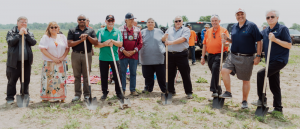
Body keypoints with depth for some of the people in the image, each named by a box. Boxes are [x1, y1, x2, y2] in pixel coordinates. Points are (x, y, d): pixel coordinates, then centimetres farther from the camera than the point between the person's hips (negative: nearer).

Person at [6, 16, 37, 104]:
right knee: (12, 80, 4)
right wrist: (19, 34, -14)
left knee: (26, 80, 10)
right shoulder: (11, 32, 4)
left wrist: (26, 34, -12)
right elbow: (10, 42, -13)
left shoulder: (29, 33, 12)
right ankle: (10, 98, 14)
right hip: (14, 61, -3)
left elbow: (33, 42, -4)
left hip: (26, 61, 3)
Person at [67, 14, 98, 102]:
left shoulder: (91, 31, 9)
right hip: (76, 55, 0)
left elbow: (96, 42, -1)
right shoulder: (72, 31, 8)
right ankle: (77, 94, 12)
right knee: (77, 76, 5)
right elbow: (69, 44, -3)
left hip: (87, 55, 0)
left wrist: (87, 36, -14)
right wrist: (81, 40, -12)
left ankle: (87, 94, 11)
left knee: (86, 76, 3)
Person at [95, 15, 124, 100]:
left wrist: (112, 41, -17)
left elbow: (120, 44, -2)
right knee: (104, 76, 9)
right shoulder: (100, 31, 5)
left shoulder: (117, 32, 6)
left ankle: (118, 92, 16)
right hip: (103, 58, 0)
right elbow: (96, 45, -2)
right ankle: (104, 93, 22)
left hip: (114, 57, 0)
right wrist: (105, 44, -17)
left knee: (117, 76, 3)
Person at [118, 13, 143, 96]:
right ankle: (122, 90, 13)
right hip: (123, 54, -2)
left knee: (133, 73, 7)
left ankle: (133, 90, 16)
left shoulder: (137, 30, 8)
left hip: (134, 54, 2)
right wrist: (124, 51, -11)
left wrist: (134, 51, -6)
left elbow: (140, 43, 6)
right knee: (122, 72, 3)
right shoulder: (121, 29, 1)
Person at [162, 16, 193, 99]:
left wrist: (171, 42, -20)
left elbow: (182, 39, -14)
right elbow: (163, 39, 14)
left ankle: (189, 92, 9)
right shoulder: (169, 30, 18)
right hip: (170, 55, 4)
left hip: (182, 55, -4)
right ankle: (171, 91, 21)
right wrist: (165, 37, -9)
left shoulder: (186, 30, 3)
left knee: (185, 74, -1)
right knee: (170, 74, 9)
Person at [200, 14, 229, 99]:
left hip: (220, 54, -5)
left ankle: (214, 90, -28)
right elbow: (204, 45, 15)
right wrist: (203, 57, 11)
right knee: (214, 72, 11)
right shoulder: (208, 31, 13)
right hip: (210, 55, 5)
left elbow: (228, 43, -5)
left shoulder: (224, 31, 1)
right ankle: (218, 90, 26)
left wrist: (225, 43, -30)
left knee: (215, 67, -29)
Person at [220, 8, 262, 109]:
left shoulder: (252, 26, -5)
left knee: (246, 80, 6)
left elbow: (259, 41, -6)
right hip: (233, 55, 5)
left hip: (247, 58, -4)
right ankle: (228, 92, 3)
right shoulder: (234, 26, 11)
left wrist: (258, 56, -12)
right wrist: (227, 39, 1)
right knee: (224, 71, -14)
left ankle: (245, 101, 20)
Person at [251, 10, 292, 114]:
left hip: (280, 60, -7)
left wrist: (275, 39, -22)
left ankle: (262, 100, -11)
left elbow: (289, 45, -13)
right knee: (274, 86, 11)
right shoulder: (265, 31, 12)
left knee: (261, 74, -21)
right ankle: (278, 108, 21)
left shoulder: (282, 29, -7)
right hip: (270, 61, 7)